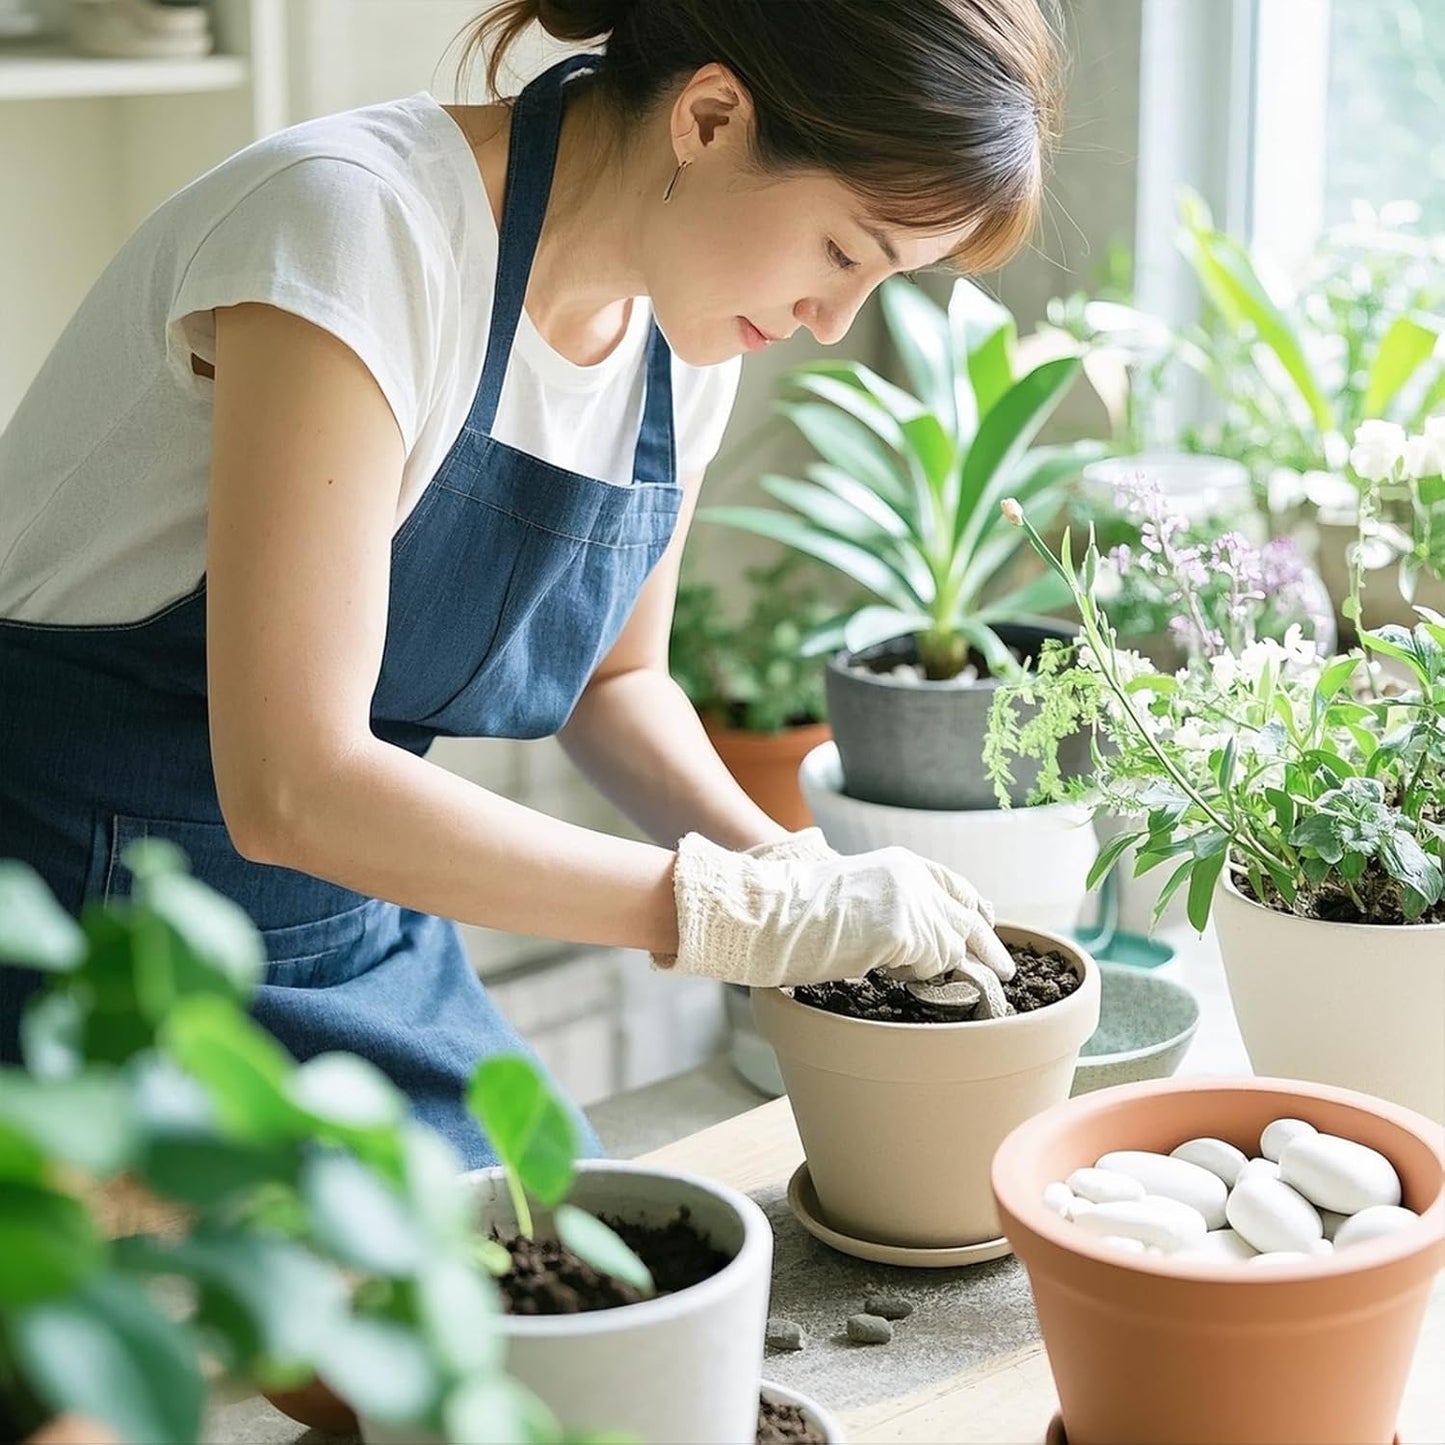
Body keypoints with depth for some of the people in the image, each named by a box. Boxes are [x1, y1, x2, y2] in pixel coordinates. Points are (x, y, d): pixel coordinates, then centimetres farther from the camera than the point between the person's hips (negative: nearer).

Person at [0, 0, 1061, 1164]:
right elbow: (292, 786, -30)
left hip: (361, 937, 7)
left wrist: (803, 879, -5)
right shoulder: (361, 225, -26)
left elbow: (613, 678, 13)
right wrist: (749, 912, -26)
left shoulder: (682, 331, -2)